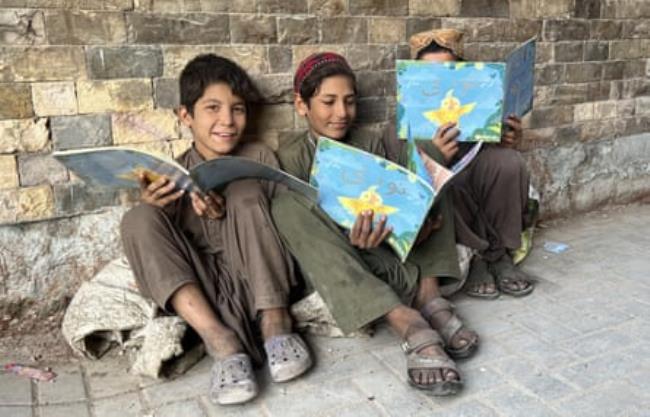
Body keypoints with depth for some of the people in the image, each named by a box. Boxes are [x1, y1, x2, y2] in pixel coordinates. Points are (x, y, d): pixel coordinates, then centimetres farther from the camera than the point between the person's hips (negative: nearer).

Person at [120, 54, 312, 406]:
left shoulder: (259, 159, 4)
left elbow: (280, 224, -1)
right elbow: (155, 239, 4)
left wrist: (227, 215, -18)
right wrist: (157, 214, -18)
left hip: (258, 281, -1)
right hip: (200, 286, 2)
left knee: (244, 190, -20)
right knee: (138, 219, -18)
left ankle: (274, 323, -24)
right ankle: (220, 340, -31)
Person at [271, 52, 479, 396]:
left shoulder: (371, 147, 11)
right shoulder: (291, 157, 0)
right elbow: (304, 226, -11)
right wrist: (353, 241, -32)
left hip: (388, 250, 4)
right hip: (332, 266, -3)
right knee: (286, 204, -32)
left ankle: (428, 294, -25)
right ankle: (407, 323, -43)